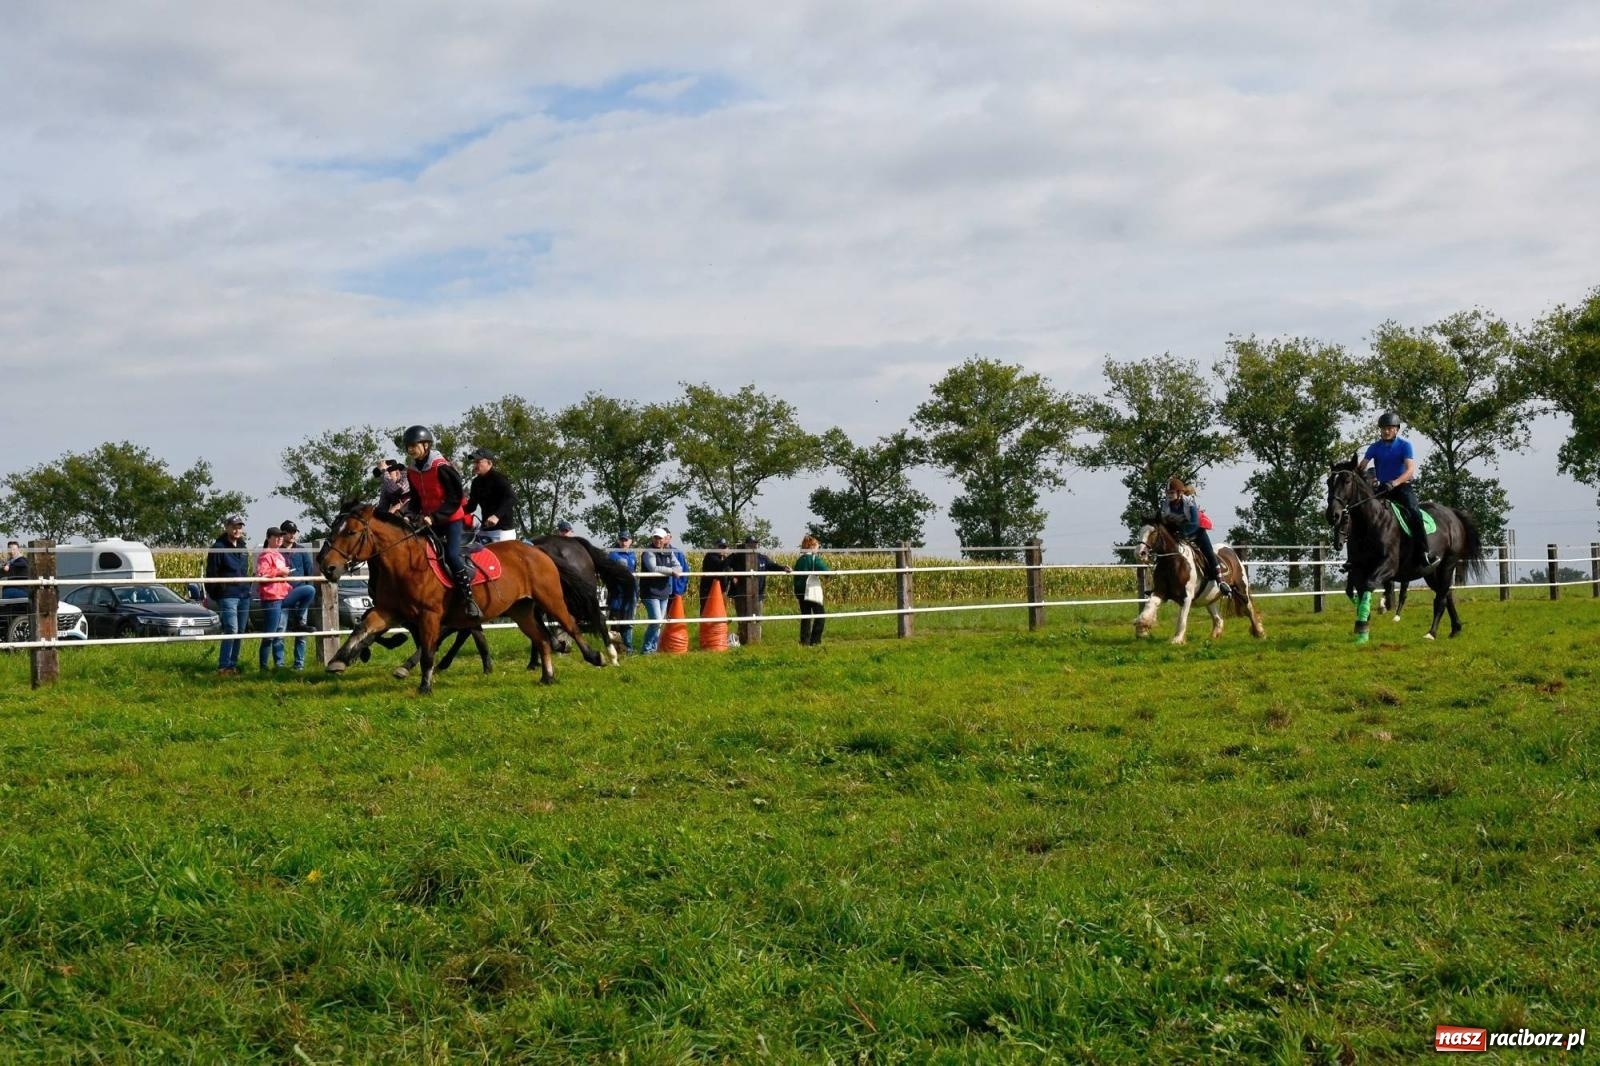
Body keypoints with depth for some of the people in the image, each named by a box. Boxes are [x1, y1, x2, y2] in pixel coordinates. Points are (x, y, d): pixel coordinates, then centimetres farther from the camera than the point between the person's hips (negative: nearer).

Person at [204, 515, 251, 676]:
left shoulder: (242, 548, 16)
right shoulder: (218, 548, -5)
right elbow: (211, 575, -6)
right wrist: (213, 595, -7)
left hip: (244, 595, 7)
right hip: (227, 595, -7)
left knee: (239, 632, 7)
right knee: (231, 630, -16)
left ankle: (233, 665, 14)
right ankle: (223, 667, -15)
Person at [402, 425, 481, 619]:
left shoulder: (441, 468, -18)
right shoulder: (412, 472, 5)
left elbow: (455, 499, -18)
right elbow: (416, 499, 13)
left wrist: (434, 517, -23)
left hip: (452, 518, -7)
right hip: (428, 521, 8)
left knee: (452, 554, -21)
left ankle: (468, 598, -15)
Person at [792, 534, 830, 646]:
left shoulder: (799, 560, 10)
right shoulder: (814, 559, -11)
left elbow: (796, 575, 14)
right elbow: (826, 571, -16)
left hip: (801, 592, 7)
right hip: (813, 591, -7)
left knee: (805, 617, 11)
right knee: (819, 615, 3)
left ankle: (804, 640, 8)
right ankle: (815, 640, -2)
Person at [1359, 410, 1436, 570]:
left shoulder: (1404, 445, -5)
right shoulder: (1375, 447, 4)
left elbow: (1411, 469, -16)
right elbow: (1362, 465, -6)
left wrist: (1395, 482, -33)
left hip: (1403, 486, -4)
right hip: (1383, 488, 4)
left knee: (1414, 513, -27)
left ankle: (1424, 555, -32)